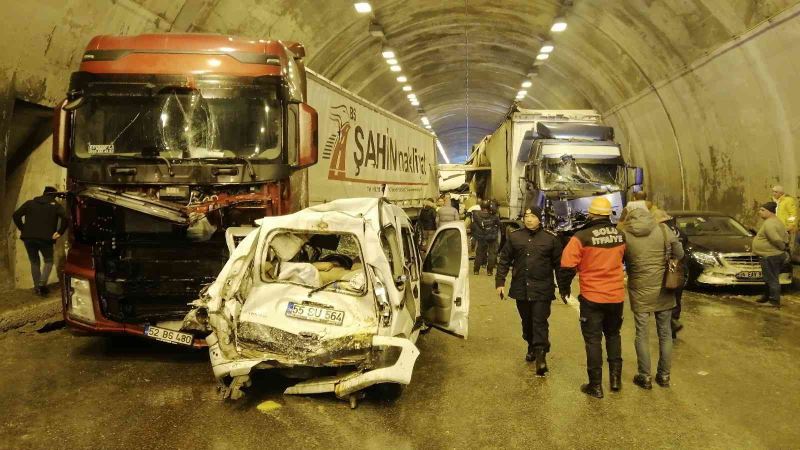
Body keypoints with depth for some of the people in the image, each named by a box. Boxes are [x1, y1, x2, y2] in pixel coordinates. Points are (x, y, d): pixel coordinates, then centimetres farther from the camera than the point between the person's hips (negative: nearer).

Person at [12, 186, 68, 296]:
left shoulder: (30, 203, 15)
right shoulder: (56, 206, 7)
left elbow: (16, 215, 5)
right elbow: (65, 218, -11)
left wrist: (23, 229, 9)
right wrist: (59, 232, -5)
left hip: (28, 238, 3)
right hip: (45, 238, -3)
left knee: (34, 262, 16)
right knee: (48, 261, 12)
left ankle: (37, 287, 11)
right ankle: (42, 282, -10)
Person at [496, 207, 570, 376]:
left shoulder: (551, 238, -3)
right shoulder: (514, 237, 3)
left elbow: (559, 265, 0)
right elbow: (504, 261, 7)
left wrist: (564, 289, 1)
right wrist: (500, 282, 0)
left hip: (542, 289, -3)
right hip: (521, 288, 3)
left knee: (540, 322, -6)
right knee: (527, 322, 16)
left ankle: (541, 356, -3)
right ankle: (532, 347, 36)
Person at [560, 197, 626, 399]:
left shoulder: (582, 237, -17)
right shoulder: (620, 235, -1)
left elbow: (568, 265, -17)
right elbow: (622, 259, 12)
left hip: (592, 297, -4)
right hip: (616, 295, 4)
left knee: (593, 340, 6)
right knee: (613, 335, 23)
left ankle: (595, 385, 12)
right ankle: (616, 377, 24)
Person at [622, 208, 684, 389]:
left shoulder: (625, 235, -10)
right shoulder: (663, 230, -7)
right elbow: (679, 253, -1)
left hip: (640, 292, -2)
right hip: (663, 291, 2)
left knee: (642, 334, 9)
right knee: (665, 333, 15)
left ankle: (645, 377, 15)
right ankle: (664, 375, 24)